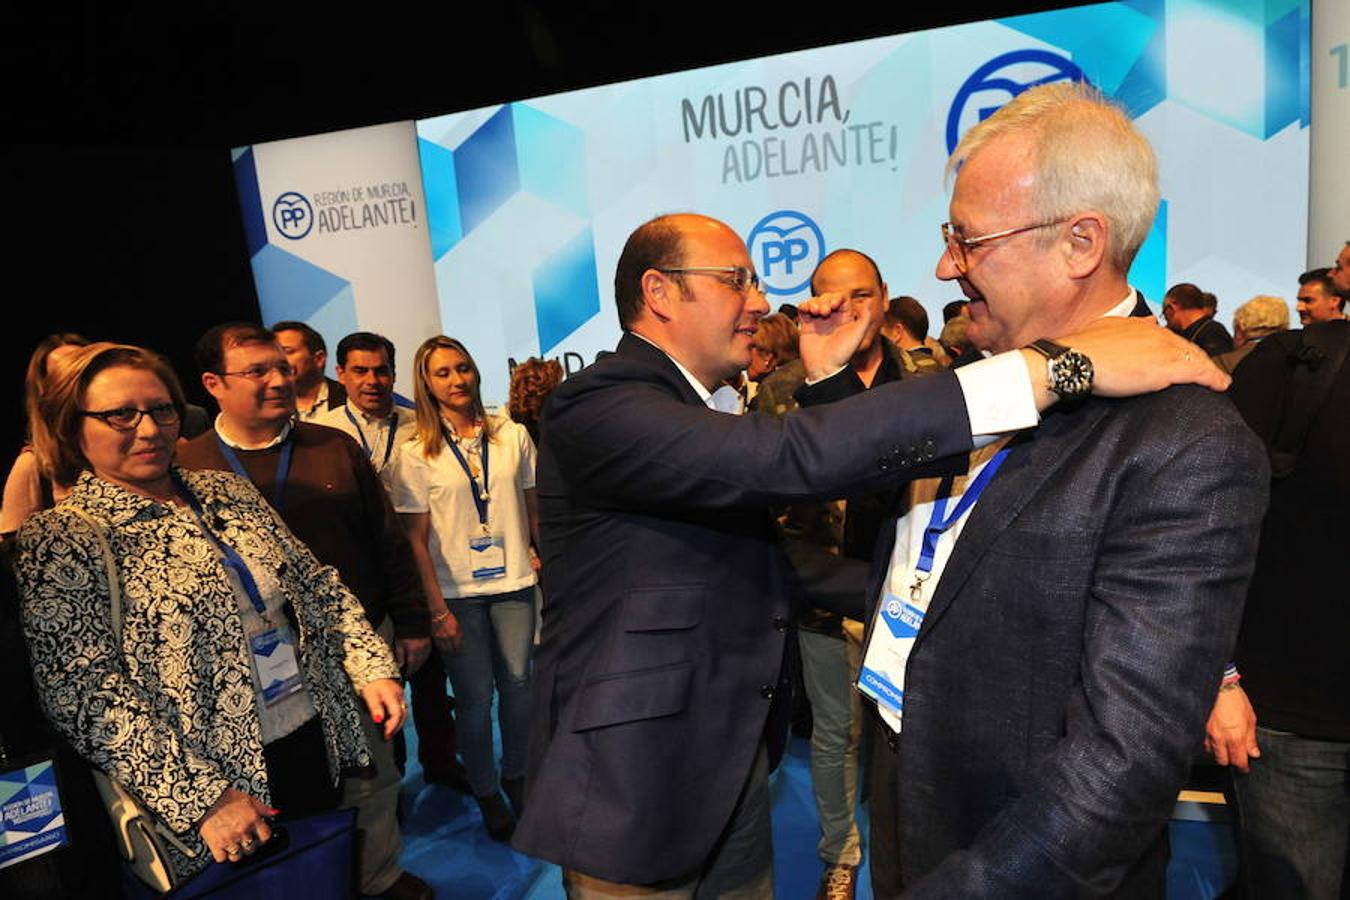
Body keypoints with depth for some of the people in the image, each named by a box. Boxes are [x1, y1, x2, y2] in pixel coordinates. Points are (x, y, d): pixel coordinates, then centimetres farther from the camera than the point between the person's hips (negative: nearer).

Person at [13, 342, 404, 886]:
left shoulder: (228, 491, 7)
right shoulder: (61, 539, -10)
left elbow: (318, 585, 10)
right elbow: (84, 693, -16)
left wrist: (371, 668, -2)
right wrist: (200, 800, -20)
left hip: (321, 747, 5)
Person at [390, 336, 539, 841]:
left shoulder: (512, 435, 1)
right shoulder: (416, 453, -3)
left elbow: (535, 508, 6)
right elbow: (416, 539, -4)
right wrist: (436, 609, -8)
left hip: (514, 582, 2)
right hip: (456, 591, -1)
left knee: (517, 682, 7)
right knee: (474, 695, 6)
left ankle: (515, 774, 31)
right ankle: (486, 792, 27)